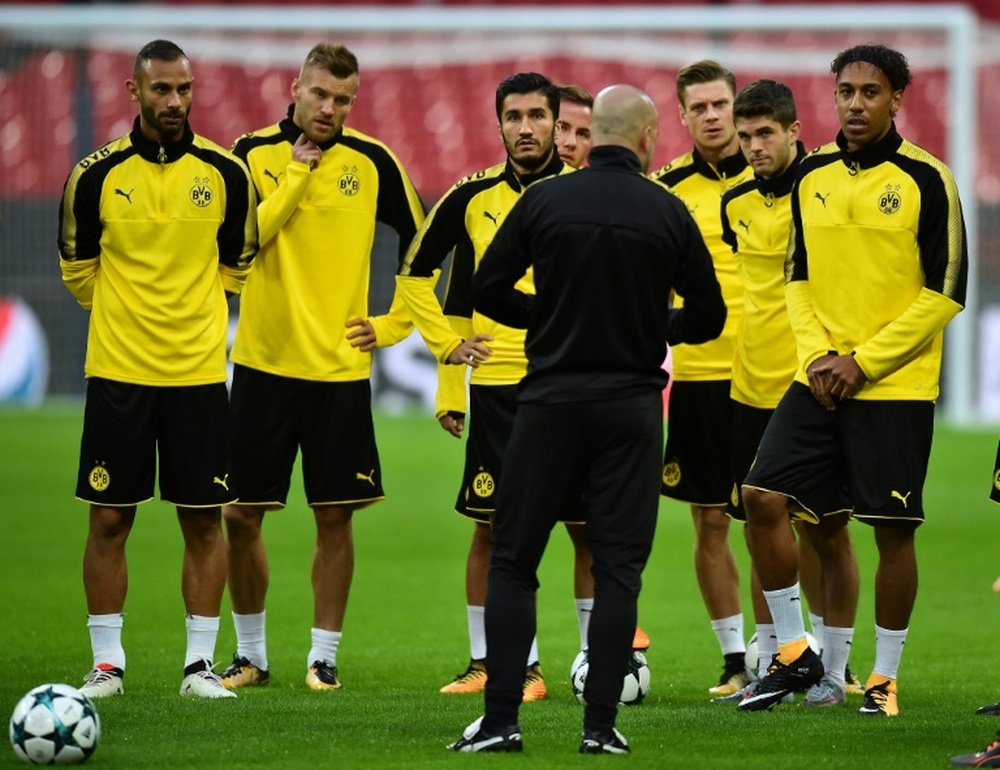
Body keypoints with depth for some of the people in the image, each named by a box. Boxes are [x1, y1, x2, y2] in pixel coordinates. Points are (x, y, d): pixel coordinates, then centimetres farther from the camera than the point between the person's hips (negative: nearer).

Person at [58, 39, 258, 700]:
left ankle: (200, 663, 8)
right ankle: (107, 664, 8)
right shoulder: (97, 174, -3)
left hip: (199, 371, 1)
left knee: (204, 519, 1)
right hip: (117, 370, -1)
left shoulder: (225, 173, 0)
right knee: (109, 518, 0)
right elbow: (78, 267, 10)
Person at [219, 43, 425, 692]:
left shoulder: (372, 162, 1)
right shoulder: (254, 152, 1)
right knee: (242, 514, 2)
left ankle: (324, 655, 11)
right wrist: (296, 175, -12)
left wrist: (394, 324, 5)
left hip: (340, 367, 0)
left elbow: (420, 245, 10)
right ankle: (251, 655, 16)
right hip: (264, 361, 0)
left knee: (335, 517, 1)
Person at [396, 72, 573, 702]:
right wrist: (449, 342, 8)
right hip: (496, 383, 1)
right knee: (491, 524, 2)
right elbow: (416, 273, 17)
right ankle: (487, 660, 10)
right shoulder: (473, 198, 5)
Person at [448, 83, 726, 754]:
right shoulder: (667, 212, -3)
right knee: (618, 568, 4)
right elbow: (708, 316, 2)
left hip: (552, 400, 0)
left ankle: (501, 718, -1)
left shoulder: (544, 201, -3)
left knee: (513, 561, 6)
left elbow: (487, 290, 0)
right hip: (632, 405, 0)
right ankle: (601, 725, 0)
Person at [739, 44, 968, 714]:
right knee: (764, 499, -6)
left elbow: (945, 293, -8)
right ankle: (794, 653, 7)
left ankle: (885, 676, 13)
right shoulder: (813, 176, 8)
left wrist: (863, 361, -12)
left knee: (894, 529, 0)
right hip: (820, 379, 4)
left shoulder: (925, 179, -7)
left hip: (897, 386, -4)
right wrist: (817, 353, -2)